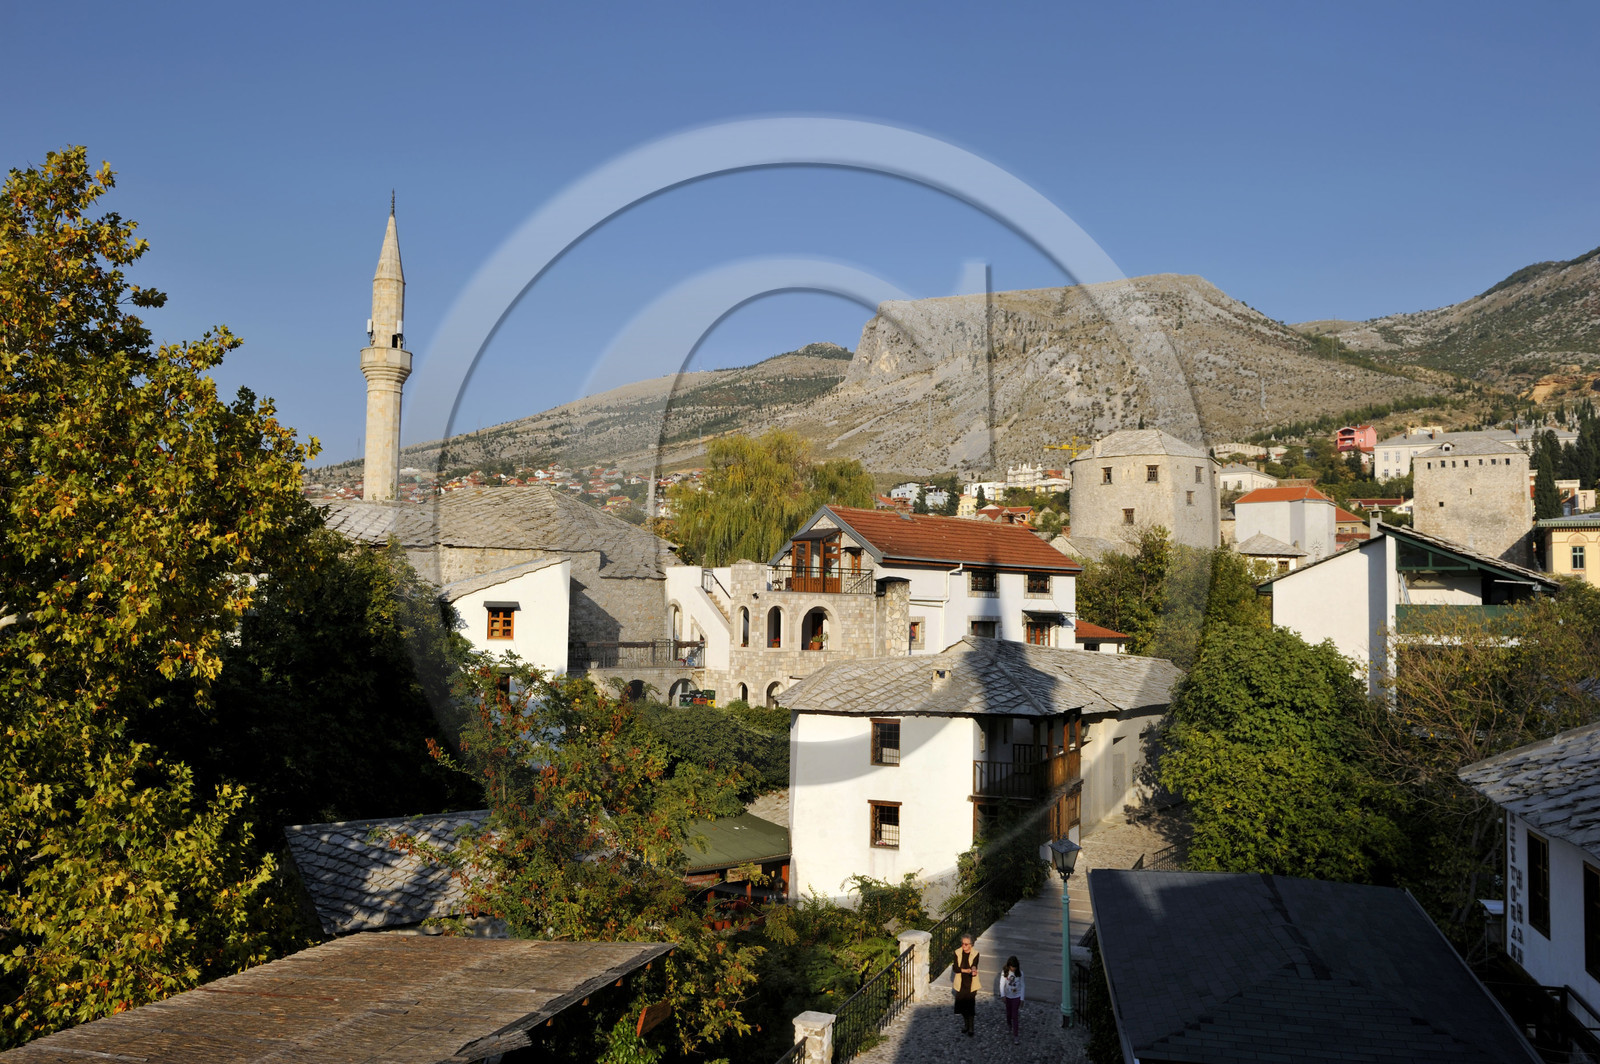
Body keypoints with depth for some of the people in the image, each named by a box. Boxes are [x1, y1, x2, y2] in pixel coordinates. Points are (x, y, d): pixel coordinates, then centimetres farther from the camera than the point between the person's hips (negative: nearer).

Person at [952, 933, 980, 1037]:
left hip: (971, 984, -3)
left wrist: (973, 971, -44)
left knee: (970, 1007, -5)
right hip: (961, 984, 3)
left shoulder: (975, 954, -9)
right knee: (962, 1006, 11)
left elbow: (974, 966, -20)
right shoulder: (958, 953, -4)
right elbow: (955, 969, -10)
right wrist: (968, 970, -23)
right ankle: (967, 1026, 30)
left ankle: (971, 1029, 5)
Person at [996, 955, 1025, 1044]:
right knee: (1009, 1013, 20)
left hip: (1017, 997, -1)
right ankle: (1009, 1024, 51)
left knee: (1015, 1016, -4)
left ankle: (1016, 1035, 1)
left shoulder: (1019, 973, -13)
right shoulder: (1004, 972, -13)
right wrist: (1002, 995, -23)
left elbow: (1022, 986, -6)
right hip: (1008, 996, 1)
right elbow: (1002, 984, -11)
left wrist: (1022, 998, -6)